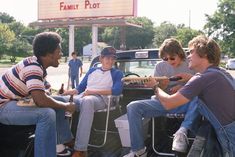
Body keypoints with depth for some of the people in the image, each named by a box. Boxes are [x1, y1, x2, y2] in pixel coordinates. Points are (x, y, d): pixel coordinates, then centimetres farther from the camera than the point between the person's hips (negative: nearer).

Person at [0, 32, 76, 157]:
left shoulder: (39, 65, 4)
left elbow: (40, 95, 10)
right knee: (47, 113, -29)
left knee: (57, 104, 11)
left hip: (15, 101, 10)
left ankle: (64, 141, 22)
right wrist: (66, 107, -20)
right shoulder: (33, 67, -26)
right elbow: (41, 100, -35)